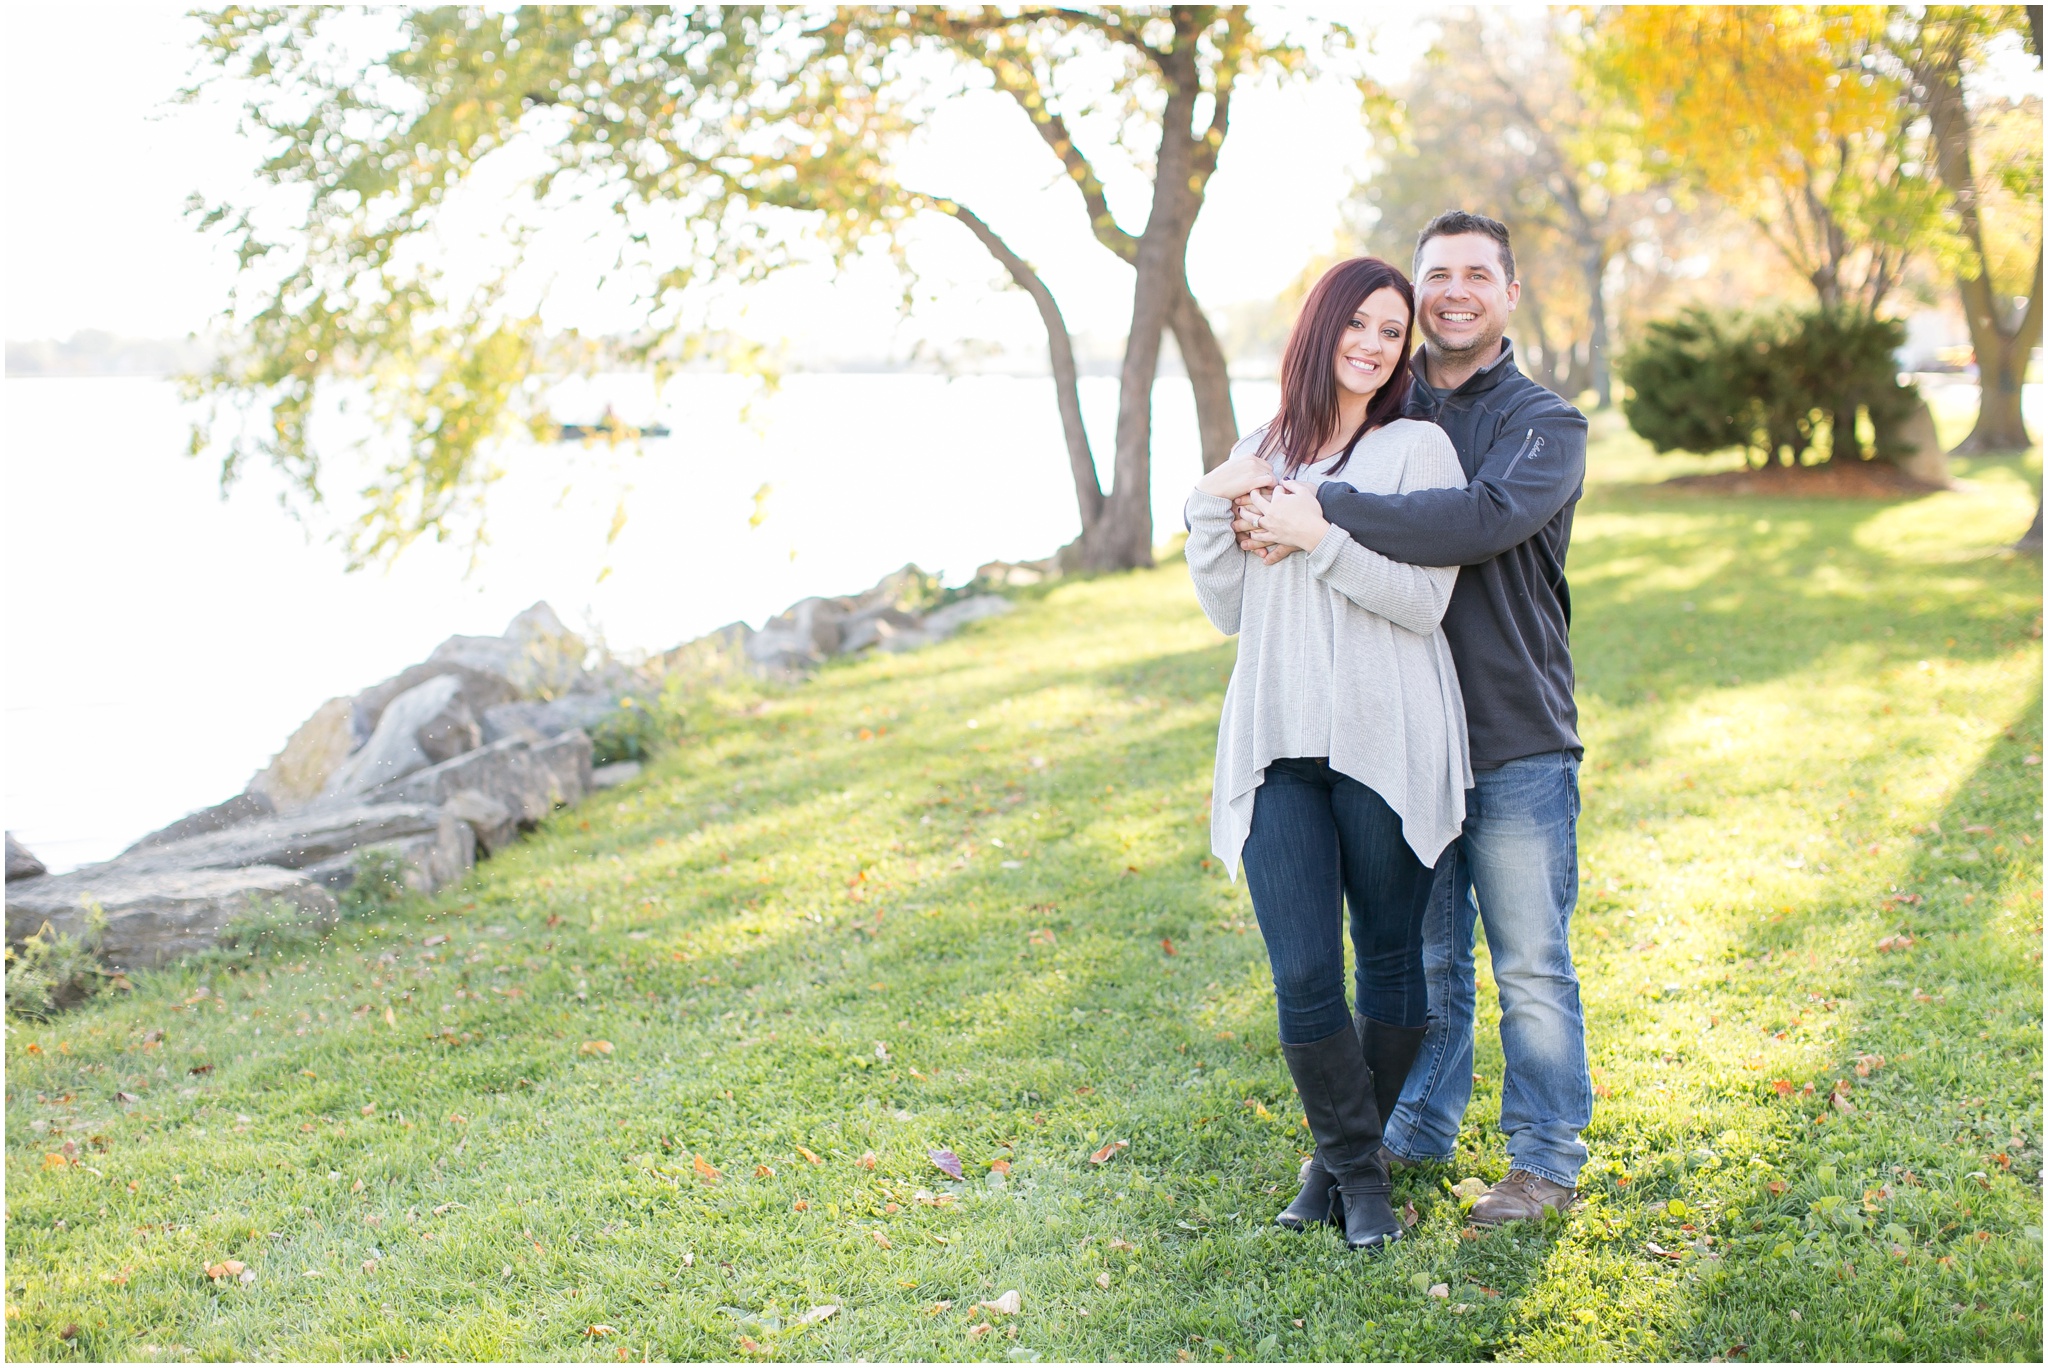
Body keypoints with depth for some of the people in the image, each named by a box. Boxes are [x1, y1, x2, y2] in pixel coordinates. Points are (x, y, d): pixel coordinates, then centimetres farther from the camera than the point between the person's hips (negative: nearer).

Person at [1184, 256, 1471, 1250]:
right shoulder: (1260, 456, 15)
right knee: (1302, 976, -4)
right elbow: (1229, 612, 13)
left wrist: (1321, 535, -16)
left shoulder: (1419, 450, 1)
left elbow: (1425, 599, -9)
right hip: (1278, 746, 3)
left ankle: (1347, 1157, 26)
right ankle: (1353, 1165, 14)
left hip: (1387, 746, -3)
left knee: (1390, 961, 8)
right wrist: (1210, 507, 0)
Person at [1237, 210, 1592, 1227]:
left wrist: (1324, 511, -28)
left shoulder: (1544, 422, -4)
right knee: (1422, 954, 14)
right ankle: (1419, 1131, 30)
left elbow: (1487, 519, -25)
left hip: (1517, 742, -4)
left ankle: (1547, 1160, 16)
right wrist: (1258, 512, -16)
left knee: (1529, 965, 3)